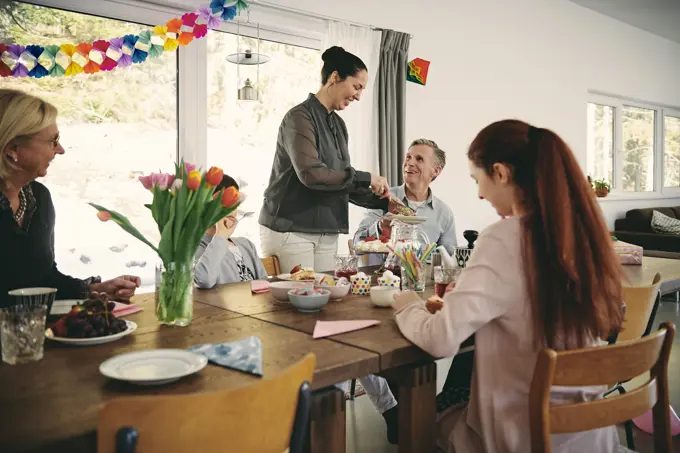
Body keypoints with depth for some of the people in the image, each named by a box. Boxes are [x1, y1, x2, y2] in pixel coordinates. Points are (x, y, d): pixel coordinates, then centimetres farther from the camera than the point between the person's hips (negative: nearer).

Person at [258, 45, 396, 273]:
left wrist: (381, 201, 4)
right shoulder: (300, 117, -11)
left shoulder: (338, 124, 13)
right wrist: (365, 178, -17)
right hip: (289, 230, -8)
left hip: (326, 233, 8)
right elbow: (311, 174, -23)